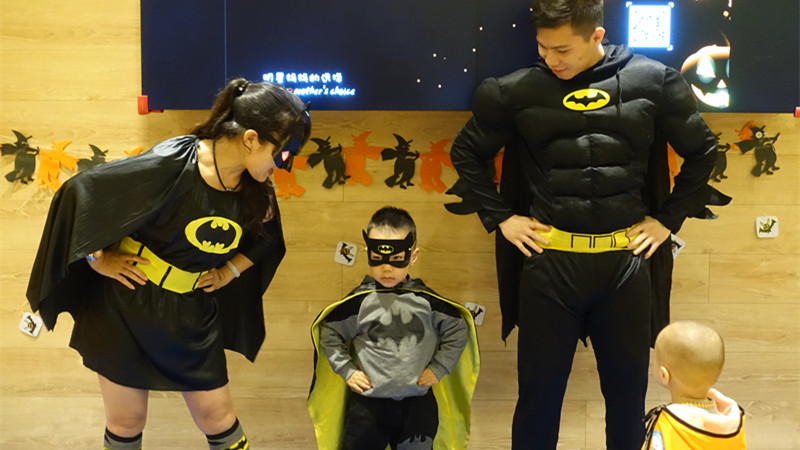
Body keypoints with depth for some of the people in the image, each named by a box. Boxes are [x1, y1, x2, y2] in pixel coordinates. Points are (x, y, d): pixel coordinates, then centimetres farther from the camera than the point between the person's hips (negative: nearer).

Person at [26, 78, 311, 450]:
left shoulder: (256, 191, -8)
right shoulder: (170, 166, -25)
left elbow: (266, 239, 13)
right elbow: (78, 195, -19)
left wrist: (229, 271, 1)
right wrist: (98, 261, -12)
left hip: (192, 317, 4)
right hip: (127, 307, -4)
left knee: (218, 417, 8)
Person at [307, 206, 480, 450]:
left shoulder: (427, 301, -7)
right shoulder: (358, 301, -9)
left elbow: (457, 331, 4)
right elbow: (329, 333, 1)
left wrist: (439, 368, 0)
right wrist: (347, 370, -4)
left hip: (418, 404, 1)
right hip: (367, 403, -1)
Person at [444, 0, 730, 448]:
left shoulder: (653, 80, 0)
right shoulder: (518, 89, -2)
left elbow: (702, 151, 12)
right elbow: (468, 152, 10)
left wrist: (668, 219, 6)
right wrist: (499, 218, 3)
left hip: (626, 260, 1)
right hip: (549, 260, -1)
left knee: (628, 386, 15)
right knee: (540, 388, 9)